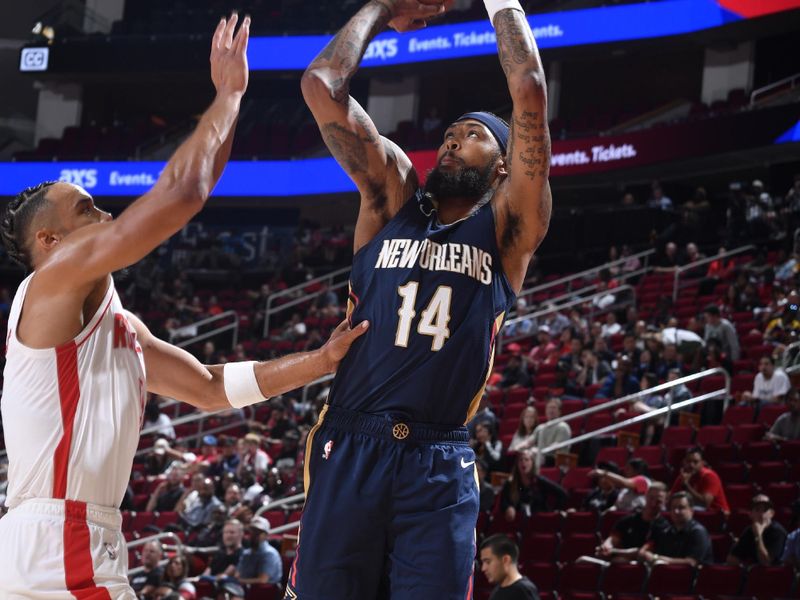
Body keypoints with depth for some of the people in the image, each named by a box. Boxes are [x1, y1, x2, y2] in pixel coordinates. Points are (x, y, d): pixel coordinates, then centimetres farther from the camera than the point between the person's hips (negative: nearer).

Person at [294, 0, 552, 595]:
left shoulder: (506, 228, 8)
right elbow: (322, 84, 7)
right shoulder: (393, 199, 13)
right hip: (349, 448, 1)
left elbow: (530, 93, -3)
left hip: (440, 462, -1)